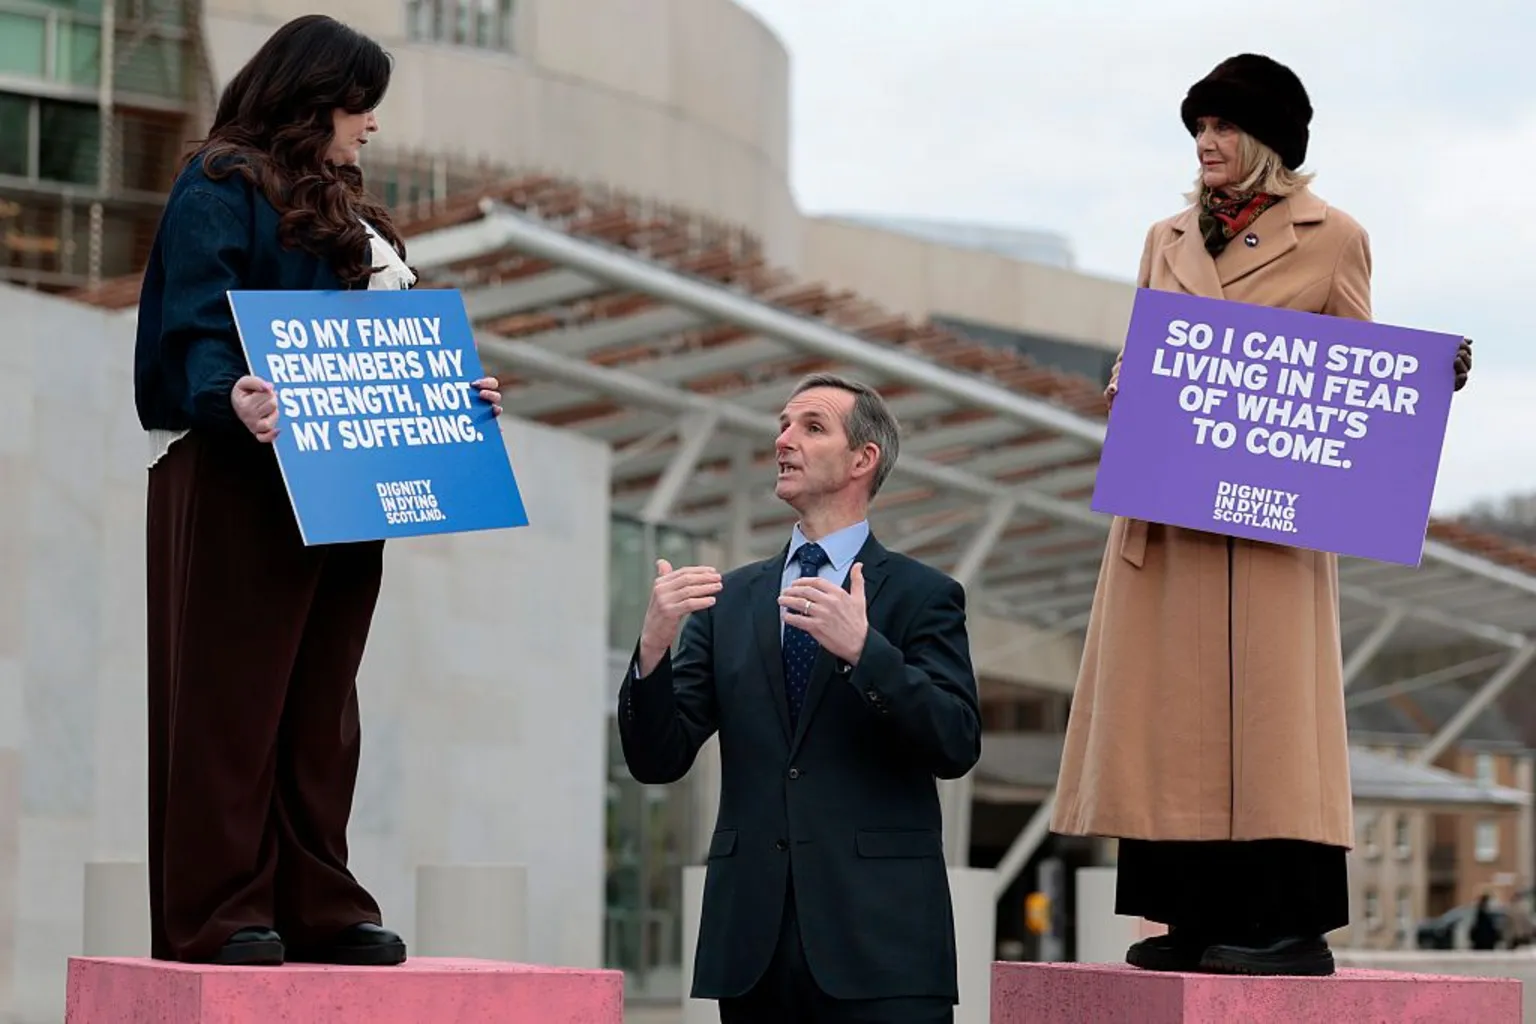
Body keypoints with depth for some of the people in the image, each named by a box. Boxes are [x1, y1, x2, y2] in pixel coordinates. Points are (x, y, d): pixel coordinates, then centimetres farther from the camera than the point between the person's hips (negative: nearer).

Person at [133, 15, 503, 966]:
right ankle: (217, 913, -4)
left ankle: (316, 906, 11)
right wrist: (231, 398, -36)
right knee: (232, 698, -6)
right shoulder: (221, 190, -5)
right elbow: (198, 326, -17)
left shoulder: (343, 209, 22)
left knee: (322, 705, 8)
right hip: (240, 483, -8)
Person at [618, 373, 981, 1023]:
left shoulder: (921, 595, 5)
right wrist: (653, 646, -9)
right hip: (752, 942, 3)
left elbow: (958, 745, -8)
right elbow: (657, 761, 9)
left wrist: (863, 649, -20)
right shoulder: (730, 599, 15)